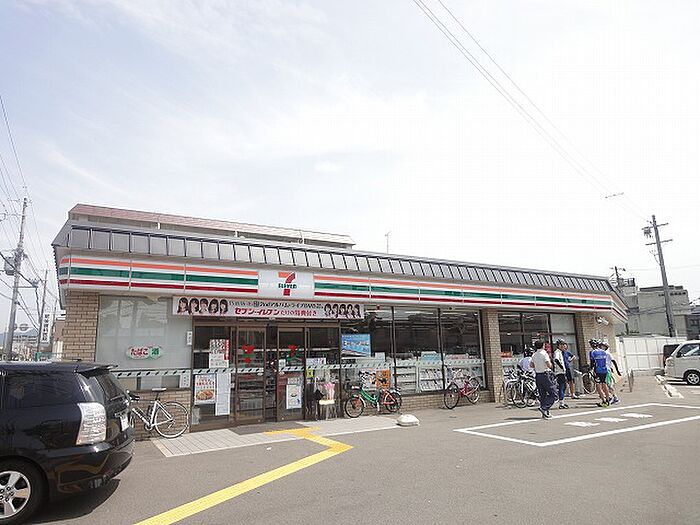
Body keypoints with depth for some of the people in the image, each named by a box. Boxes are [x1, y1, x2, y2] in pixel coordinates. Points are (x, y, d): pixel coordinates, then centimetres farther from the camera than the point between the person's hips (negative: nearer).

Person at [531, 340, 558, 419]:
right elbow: (549, 365, -18)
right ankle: (544, 408, -14)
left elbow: (531, 365, 15)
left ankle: (545, 414, 13)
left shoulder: (534, 355, 9)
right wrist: (550, 362, 2)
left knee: (542, 395, 12)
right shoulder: (544, 354, -12)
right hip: (545, 375, -7)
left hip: (537, 376, 7)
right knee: (553, 394, -1)